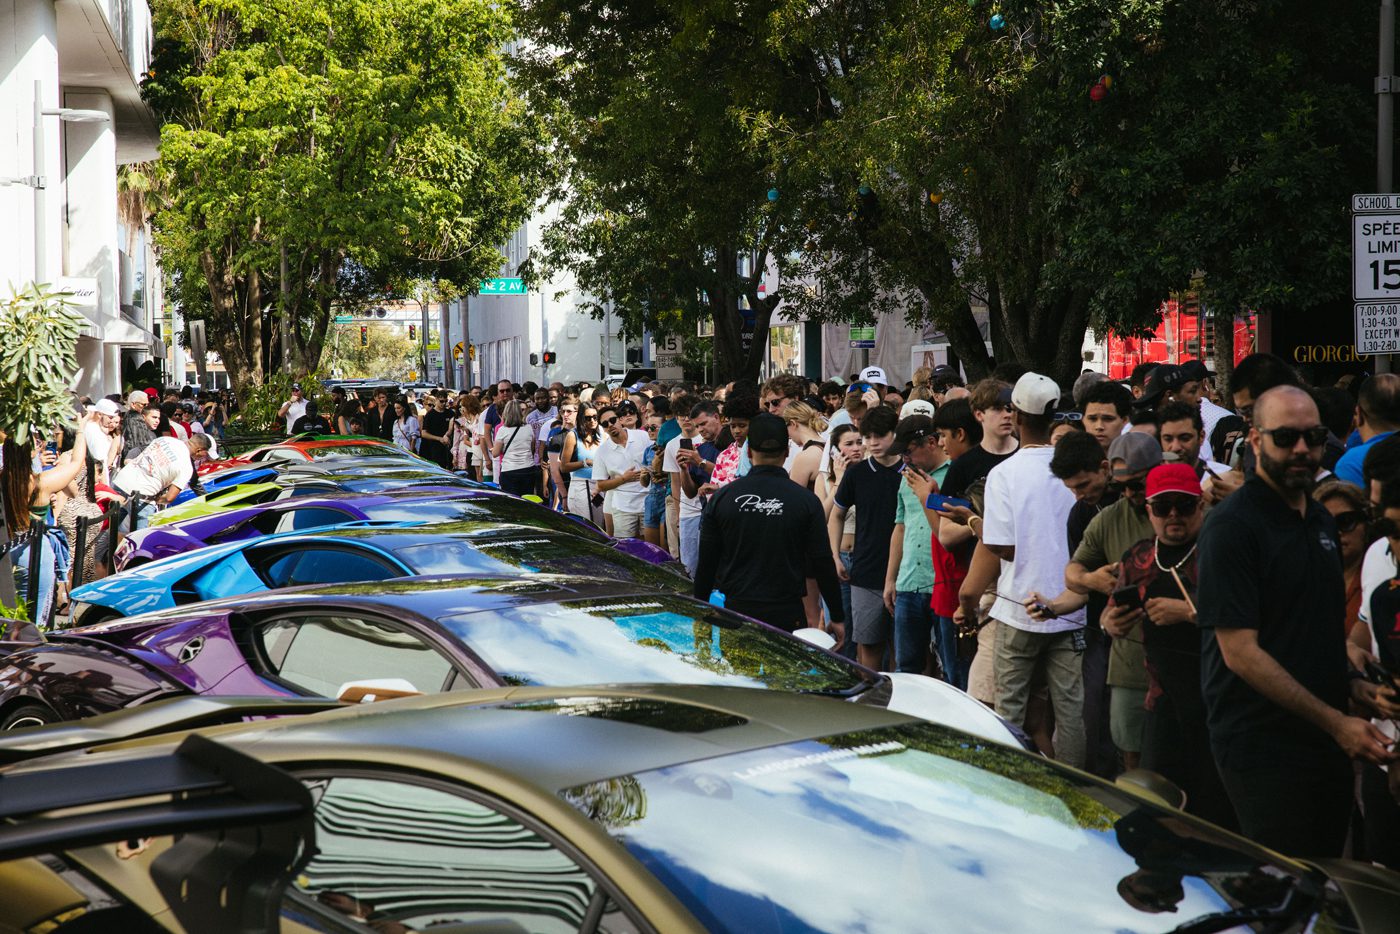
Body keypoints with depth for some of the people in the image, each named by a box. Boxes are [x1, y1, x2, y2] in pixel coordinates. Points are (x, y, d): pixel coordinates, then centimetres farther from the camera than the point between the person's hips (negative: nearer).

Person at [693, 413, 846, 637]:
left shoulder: (722, 498, 0)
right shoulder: (806, 501, -4)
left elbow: (706, 561, 4)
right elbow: (823, 563, -2)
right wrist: (837, 618, 7)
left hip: (734, 610, 1)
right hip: (787, 615, -1)